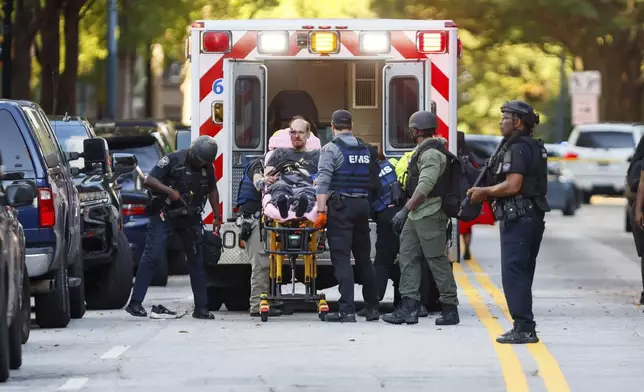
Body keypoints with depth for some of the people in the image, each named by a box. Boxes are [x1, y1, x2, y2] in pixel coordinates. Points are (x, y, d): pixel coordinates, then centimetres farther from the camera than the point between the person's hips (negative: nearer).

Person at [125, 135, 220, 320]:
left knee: (196, 260, 4)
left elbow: (212, 190, 17)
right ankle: (135, 303, -10)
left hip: (190, 217, 5)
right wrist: (169, 191, -31)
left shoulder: (207, 167, 3)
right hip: (164, 215, -5)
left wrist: (217, 217, 13)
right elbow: (149, 180, -17)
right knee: (151, 256, -10)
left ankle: (201, 307, 8)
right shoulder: (173, 160, -13)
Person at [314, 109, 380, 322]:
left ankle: (347, 310, -13)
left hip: (340, 206, -6)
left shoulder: (332, 149, -6)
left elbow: (323, 182, -15)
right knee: (364, 257, 15)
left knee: (341, 258, -6)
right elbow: (371, 179, 12)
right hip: (362, 205, 6)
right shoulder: (364, 149, 14)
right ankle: (372, 307, 19)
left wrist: (321, 211, -17)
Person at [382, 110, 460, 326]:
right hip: (416, 216, 11)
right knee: (407, 258, 6)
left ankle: (450, 308, -2)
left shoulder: (431, 153, -15)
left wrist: (405, 210, -25)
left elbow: (425, 186, -25)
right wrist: (407, 211, 22)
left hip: (429, 215, -11)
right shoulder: (422, 151, 18)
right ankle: (409, 306, 4)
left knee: (437, 261, -6)